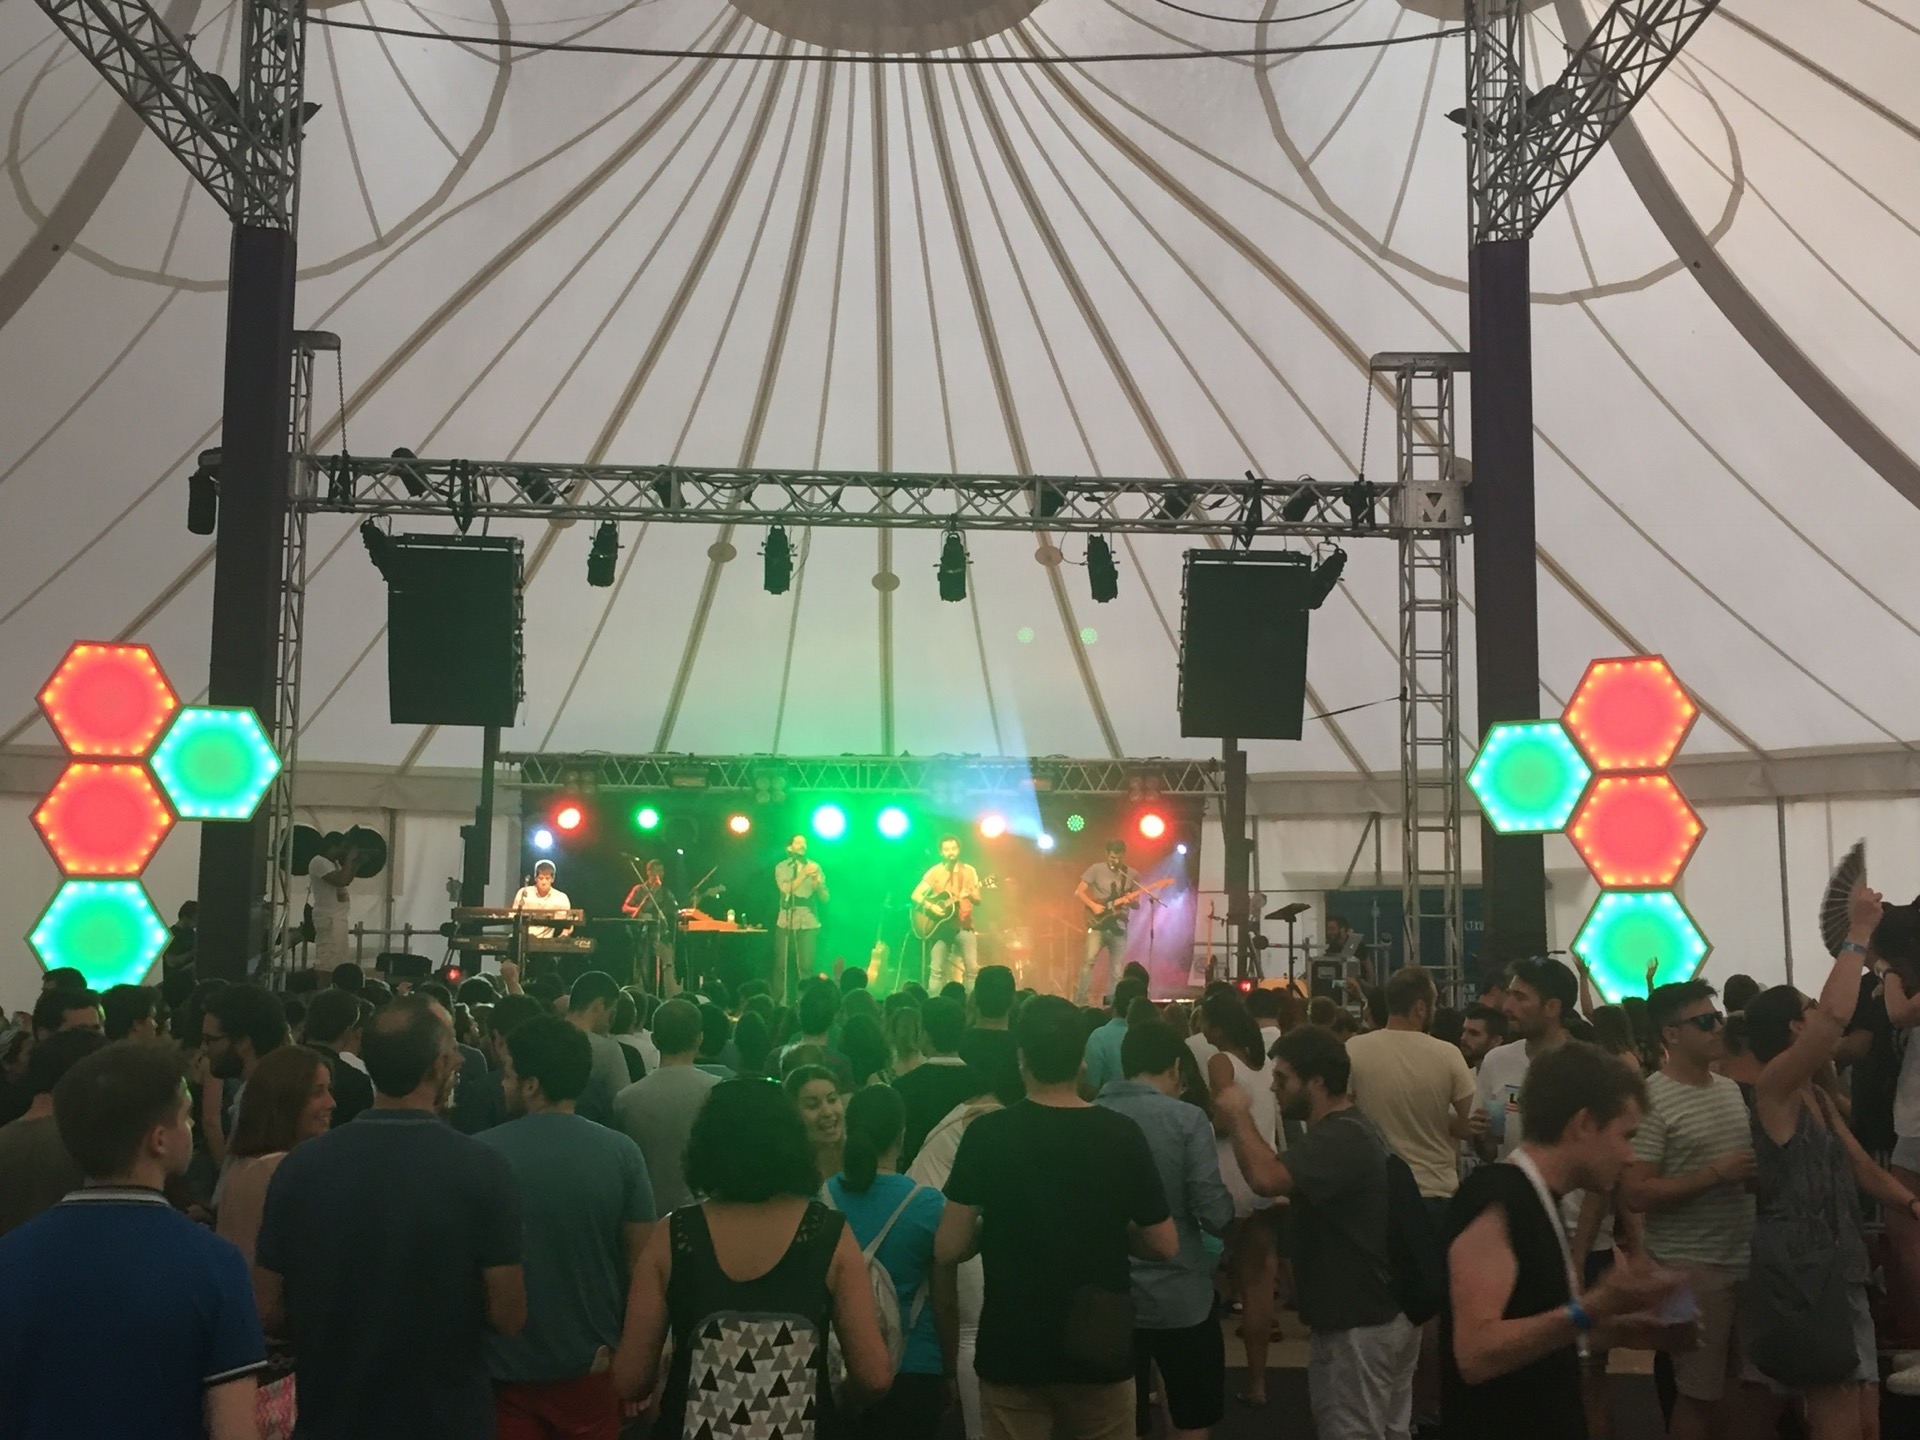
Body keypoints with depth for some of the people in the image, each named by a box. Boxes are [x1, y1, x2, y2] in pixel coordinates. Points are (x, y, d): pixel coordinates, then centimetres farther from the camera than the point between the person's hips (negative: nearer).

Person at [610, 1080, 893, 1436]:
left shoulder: (673, 1237, -11)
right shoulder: (830, 1235, -12)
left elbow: (629, 1381, -9)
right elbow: (874, 1376, -13)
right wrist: (836, 1402, 8)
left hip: (690, 1425, 0)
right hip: (800, 1429, 0)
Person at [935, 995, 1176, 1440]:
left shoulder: (987, 1134, -13)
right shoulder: (1122, 1134, -10)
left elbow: (948, 1249, -11)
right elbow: (1165, 1247, -4)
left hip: (1012, 1347, -1)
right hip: (1100, 1348, 1)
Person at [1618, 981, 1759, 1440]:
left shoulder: (1731, 1088, 10)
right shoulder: (1651, 1099, -14)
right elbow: (1635, 1193, -19)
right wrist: (1716, 1174, -20)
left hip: (1745, 1257, 7)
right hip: (1690, 1265, -7)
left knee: (1740, 1384, 11)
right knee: (1699, 1393, 1)